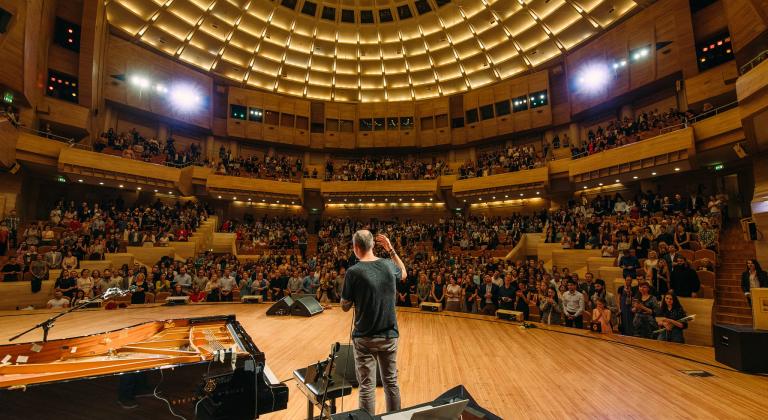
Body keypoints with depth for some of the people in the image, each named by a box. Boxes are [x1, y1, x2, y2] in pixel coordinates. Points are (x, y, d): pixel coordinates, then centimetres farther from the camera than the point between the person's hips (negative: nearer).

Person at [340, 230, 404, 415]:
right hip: (389, 335, 4)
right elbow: (404, 274, 19)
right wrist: (391, 250, 15)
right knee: (391, 382, 18)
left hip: (365, 338, -3)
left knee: (367, 387, 10)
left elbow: (345, 307, -7)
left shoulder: (353, 272, -17)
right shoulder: (389, 265, -5)